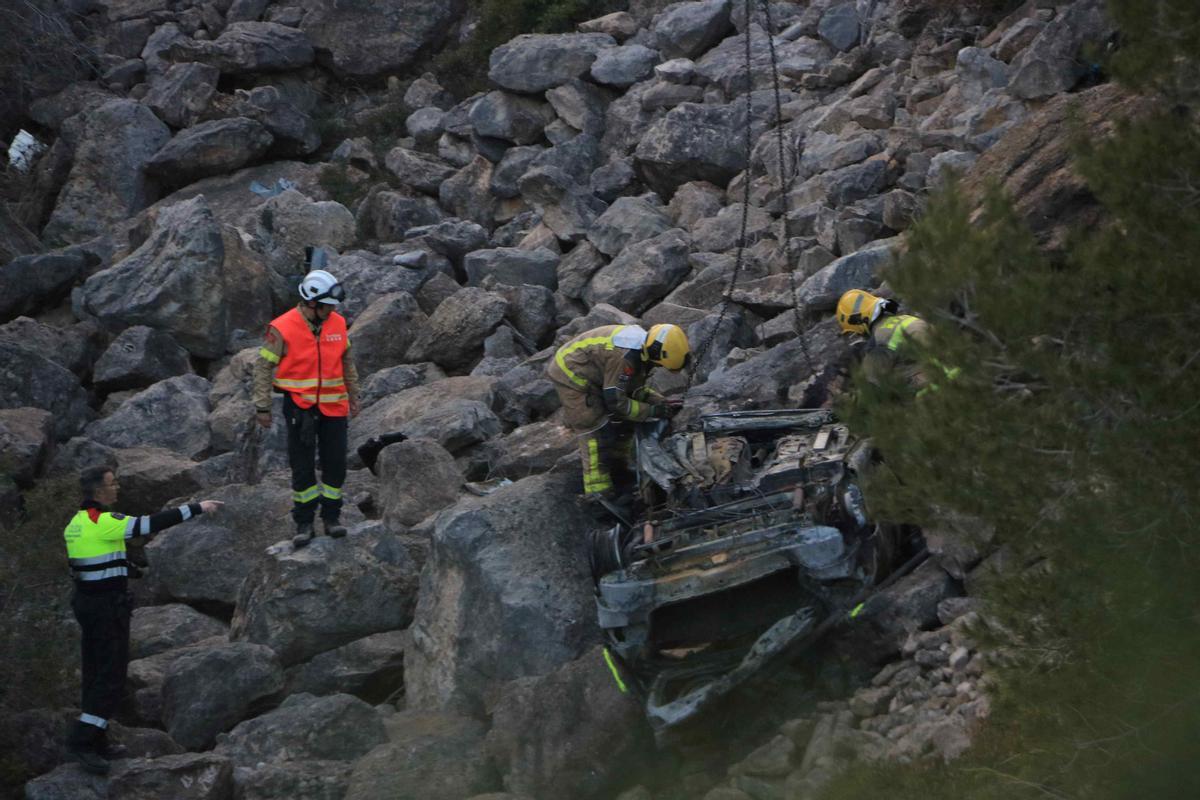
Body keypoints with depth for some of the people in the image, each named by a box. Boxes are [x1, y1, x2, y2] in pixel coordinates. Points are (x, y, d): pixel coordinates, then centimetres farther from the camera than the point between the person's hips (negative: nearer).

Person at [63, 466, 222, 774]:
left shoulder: (76, 522, 9)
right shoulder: (103, 522, -19)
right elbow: (152, 524, -24)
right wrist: (196, 508, -20)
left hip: (85, 599, 9)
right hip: (108, 605, -9)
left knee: (96, 674, 14)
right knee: (111, 676, -6)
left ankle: (96, 744, 18)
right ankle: (82, 741, -11)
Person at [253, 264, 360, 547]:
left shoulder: (337, 324, 0)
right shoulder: (282, 329, -14)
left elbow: (347, 362, 14)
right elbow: (263, 367, -7)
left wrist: (354, 396, 19)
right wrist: (262, 407, -6)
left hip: (333, 407, 4)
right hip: (300, 407, -4)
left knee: (335, 464, 7)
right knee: (302, 467, 2)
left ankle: (331, 517, 20)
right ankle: (304, 523, 12)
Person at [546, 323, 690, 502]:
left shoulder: (641, 349, -2)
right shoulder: (625, 356, -33)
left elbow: (634, 389, 9)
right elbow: (615, 400, -27)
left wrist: (661, 402, -4)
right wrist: (652, 411, -22)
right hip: (571, 374, -10)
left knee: (618, 421, 15)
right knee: (595, 429, -12)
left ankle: (614, 466, 30)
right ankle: (597, 487, -9)